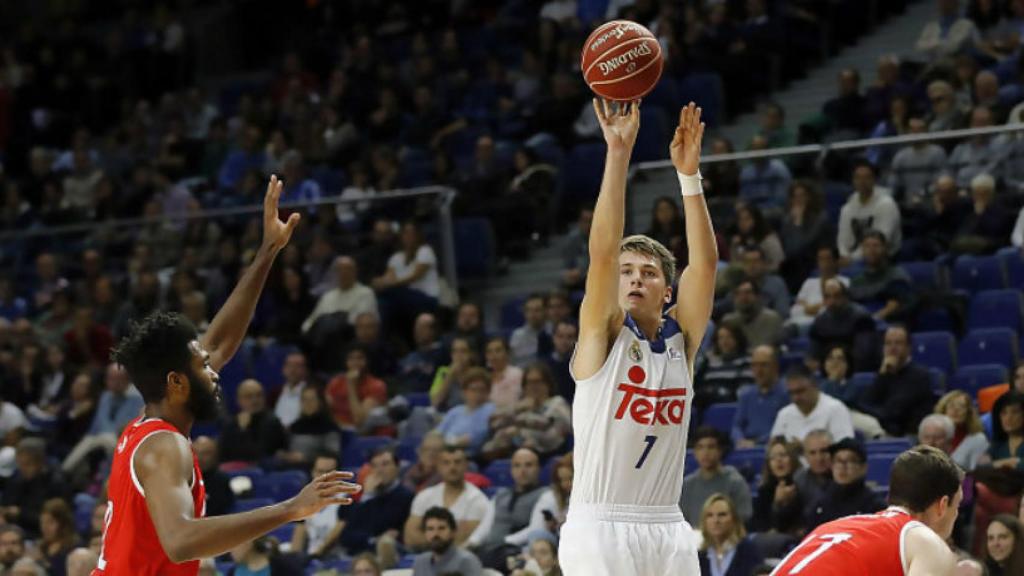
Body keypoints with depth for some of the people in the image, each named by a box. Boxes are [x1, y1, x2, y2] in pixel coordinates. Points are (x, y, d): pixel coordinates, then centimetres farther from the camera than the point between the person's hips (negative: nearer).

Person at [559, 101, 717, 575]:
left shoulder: (680, 340, 9)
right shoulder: (602, 336, 0)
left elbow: (705, 262, -4)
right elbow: (603, 252, -14)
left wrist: (689, 174, -13)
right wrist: (618, 154, -21)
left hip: (666, 531, 5)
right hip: (599, 529, -5)